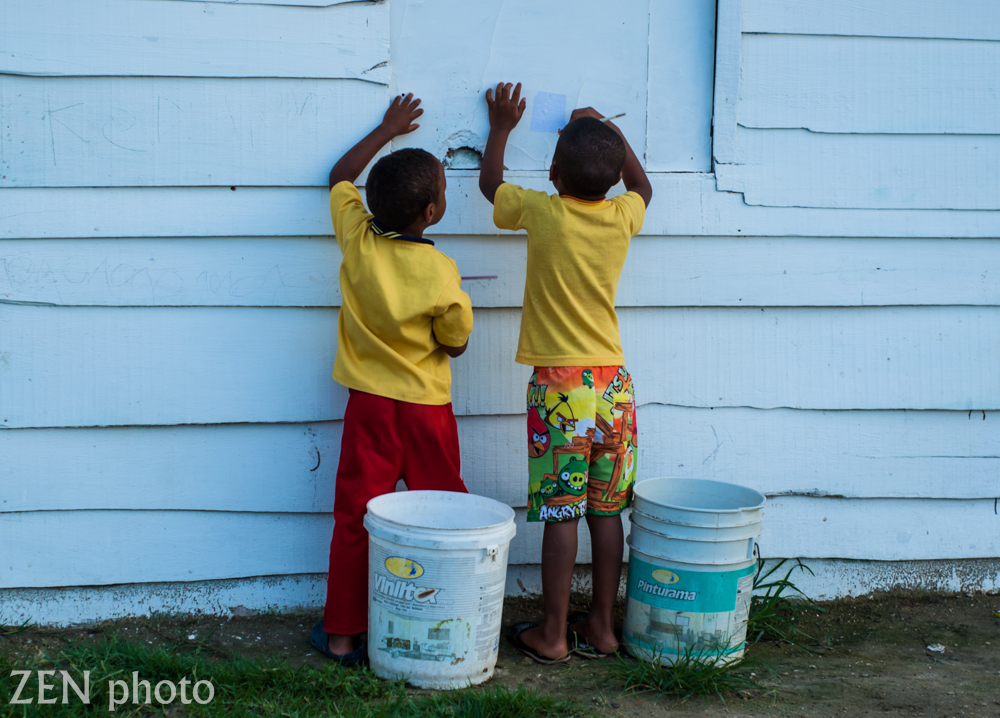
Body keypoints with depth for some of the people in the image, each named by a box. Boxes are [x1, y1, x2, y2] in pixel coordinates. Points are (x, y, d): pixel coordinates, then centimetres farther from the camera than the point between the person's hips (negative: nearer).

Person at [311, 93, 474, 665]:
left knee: (356, 516, 7)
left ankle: (343, 634, 12)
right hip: (426, 409, -3)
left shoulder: (356, 238, -8)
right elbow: (456, 344, -3)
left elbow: (341, 177, 13)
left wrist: (389, 129, 23)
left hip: (369, 405, 3)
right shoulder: (440, 275, -19)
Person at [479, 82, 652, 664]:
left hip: (559, 383, -4)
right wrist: (608, 131, 32)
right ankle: (601, 627, 19)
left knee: (561, 513, 1)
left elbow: (491, 183, 14)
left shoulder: (542, 212, -9)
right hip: (614, 381, 4)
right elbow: (642, 186, 26)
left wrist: (501, 127, 28)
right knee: (607, 512, 10)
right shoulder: (622, 217, 0)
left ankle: (553, 634, 9)